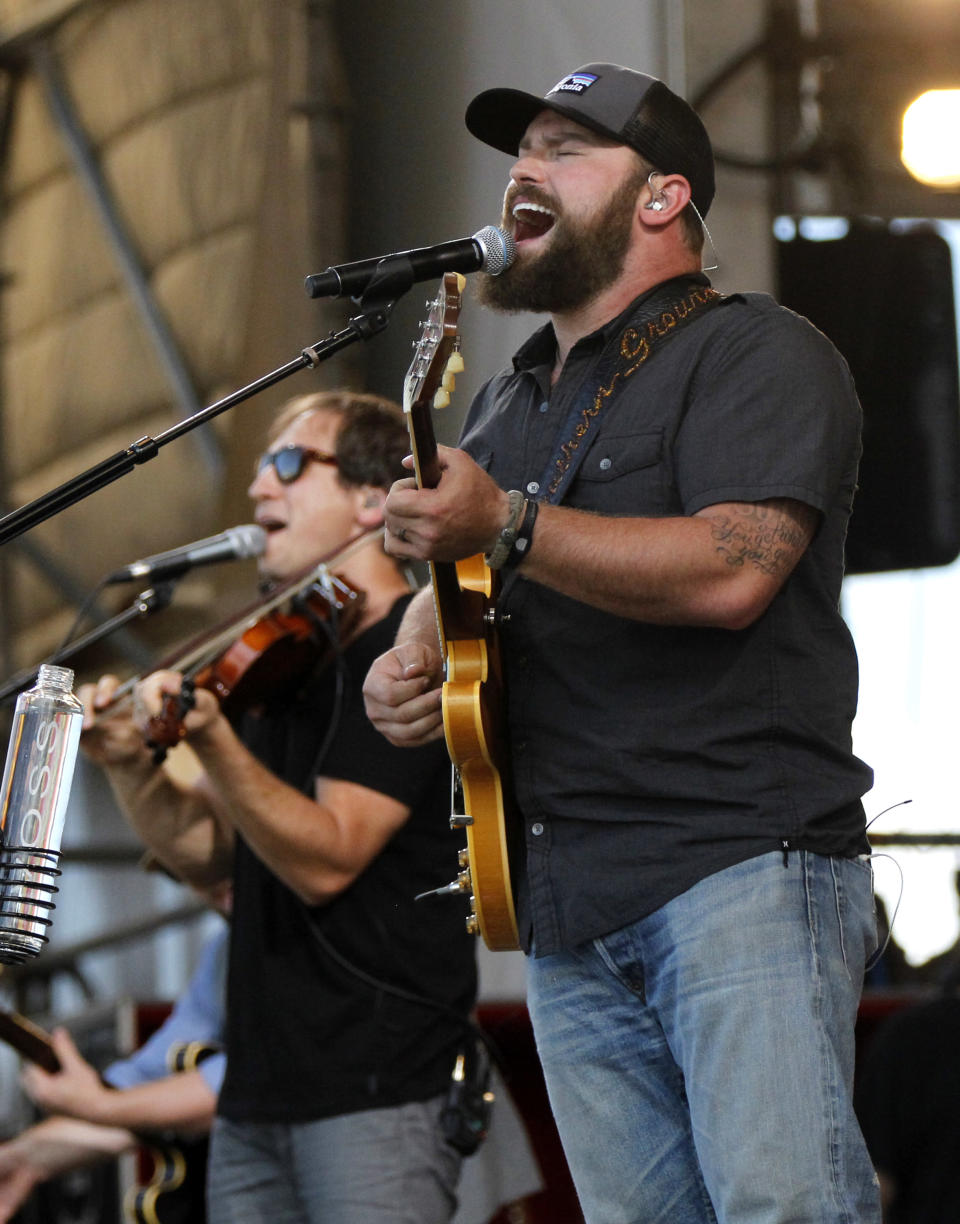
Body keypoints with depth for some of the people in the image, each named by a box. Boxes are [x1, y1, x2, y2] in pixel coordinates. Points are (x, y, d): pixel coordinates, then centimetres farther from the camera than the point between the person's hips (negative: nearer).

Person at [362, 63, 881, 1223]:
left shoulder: (755, 355, -2)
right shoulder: (508, 400, 24)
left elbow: (730, 570, -18)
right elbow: (456, 584, 33)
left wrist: (508, 529, -21)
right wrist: (408, 661, 10)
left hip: (740, 862, -8)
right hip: (565, 905, 8)